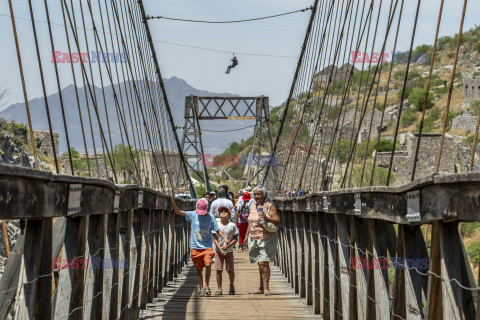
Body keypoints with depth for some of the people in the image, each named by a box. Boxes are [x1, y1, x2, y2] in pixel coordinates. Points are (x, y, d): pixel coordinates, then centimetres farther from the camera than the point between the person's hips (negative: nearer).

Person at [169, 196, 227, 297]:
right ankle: (201, 289, 19)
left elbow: (217, 230, 6)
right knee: (199, 269, 6)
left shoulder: (210, 217, 0)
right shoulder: (193, 215, 2)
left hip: (207, 246, -1)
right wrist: (172, 201, -8)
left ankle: (207, 286, -3)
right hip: (196, 247, 1)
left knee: (208, 265, -19)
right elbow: (178, 211, 2)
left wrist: (224, 239, -7)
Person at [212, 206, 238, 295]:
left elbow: (235, 239, 0)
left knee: (230, 270, -1)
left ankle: (231, 286, 23)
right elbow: (214, 238, 0)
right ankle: (219, 289, 2)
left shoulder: (232, 225, 0)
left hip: (229, 251, 0)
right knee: (219, 270, -6)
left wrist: (227, 246, -14)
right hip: (219, 251, 0)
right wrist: (220, 249, -12)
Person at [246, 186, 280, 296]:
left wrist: (266, 218, -23)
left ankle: (266, 288, -10)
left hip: (267, 238, -6)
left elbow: (277, 221, -10)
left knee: (264, 263, -13)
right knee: (260, 264, 10)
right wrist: (247, 235, 21)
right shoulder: (252, 206, 15)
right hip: (254, 239, 6)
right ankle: (261, 288, 14)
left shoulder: (269, 206, -5)